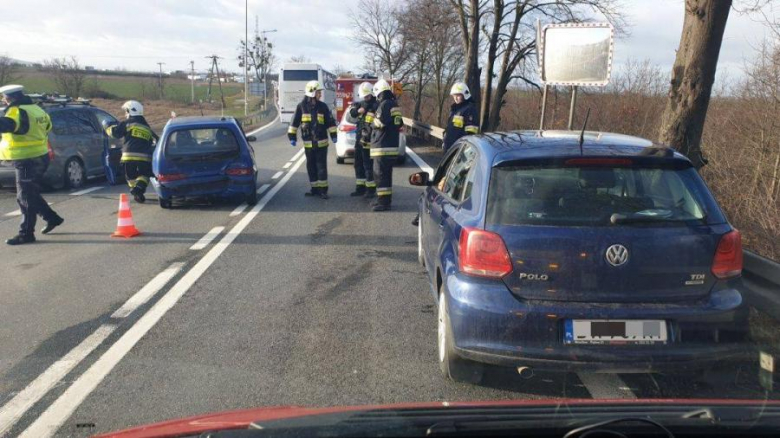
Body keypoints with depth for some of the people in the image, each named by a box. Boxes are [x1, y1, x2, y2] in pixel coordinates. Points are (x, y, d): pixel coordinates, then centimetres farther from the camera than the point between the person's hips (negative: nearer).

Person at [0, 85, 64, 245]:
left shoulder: (18, 111, -18)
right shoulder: (35, 109, 11)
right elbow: (47, 125, 26)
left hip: (27, 162, -9)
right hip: (39, 158, 9)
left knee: (26, 198, -3)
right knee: (31, 195, 22)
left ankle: (26, 233, 3)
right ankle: (52, 218, 29)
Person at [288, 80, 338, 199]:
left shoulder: (323, 107, 2)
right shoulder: (301, 106, -1)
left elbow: (330, 122, 6)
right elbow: (295, 122, 3)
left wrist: (333, 135, 1)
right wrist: (292, 137, 1)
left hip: (322, 142, 0)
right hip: (308, 143, 1)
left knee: (321, 166, -1)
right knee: (311, 167, 7)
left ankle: (323, 189, 4)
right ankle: (315, 189, 17)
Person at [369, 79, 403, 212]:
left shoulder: (384, 105, -14)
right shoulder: (395, 105, 15)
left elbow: (379, 123, -20)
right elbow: (399, 124, 20)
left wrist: (375, 120, -2)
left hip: (383, 146, -9)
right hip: (393, 145, 9)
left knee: (380, 174, -6)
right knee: (386, 174, 16)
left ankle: (383, 202, -6)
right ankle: (386, 199, 23)